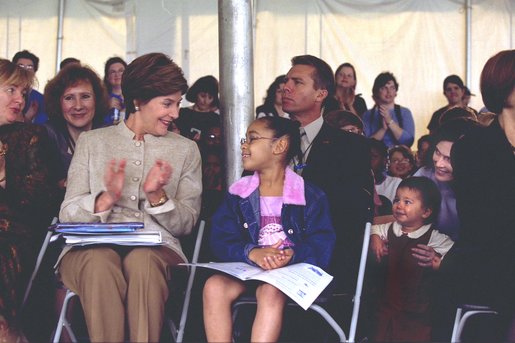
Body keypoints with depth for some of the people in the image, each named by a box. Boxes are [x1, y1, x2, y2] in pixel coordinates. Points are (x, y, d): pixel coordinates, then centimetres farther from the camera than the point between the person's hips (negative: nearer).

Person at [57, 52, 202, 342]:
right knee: (100, 260, -37)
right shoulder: (92, 141, 15)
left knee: (143, 260, -37)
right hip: (93, 245, 0)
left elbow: (186, 224, 11)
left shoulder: (185, 150, 17)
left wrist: (157, 196, -9)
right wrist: (107, 198, -12)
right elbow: (67, 214, 8)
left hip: (156, 248, 0)